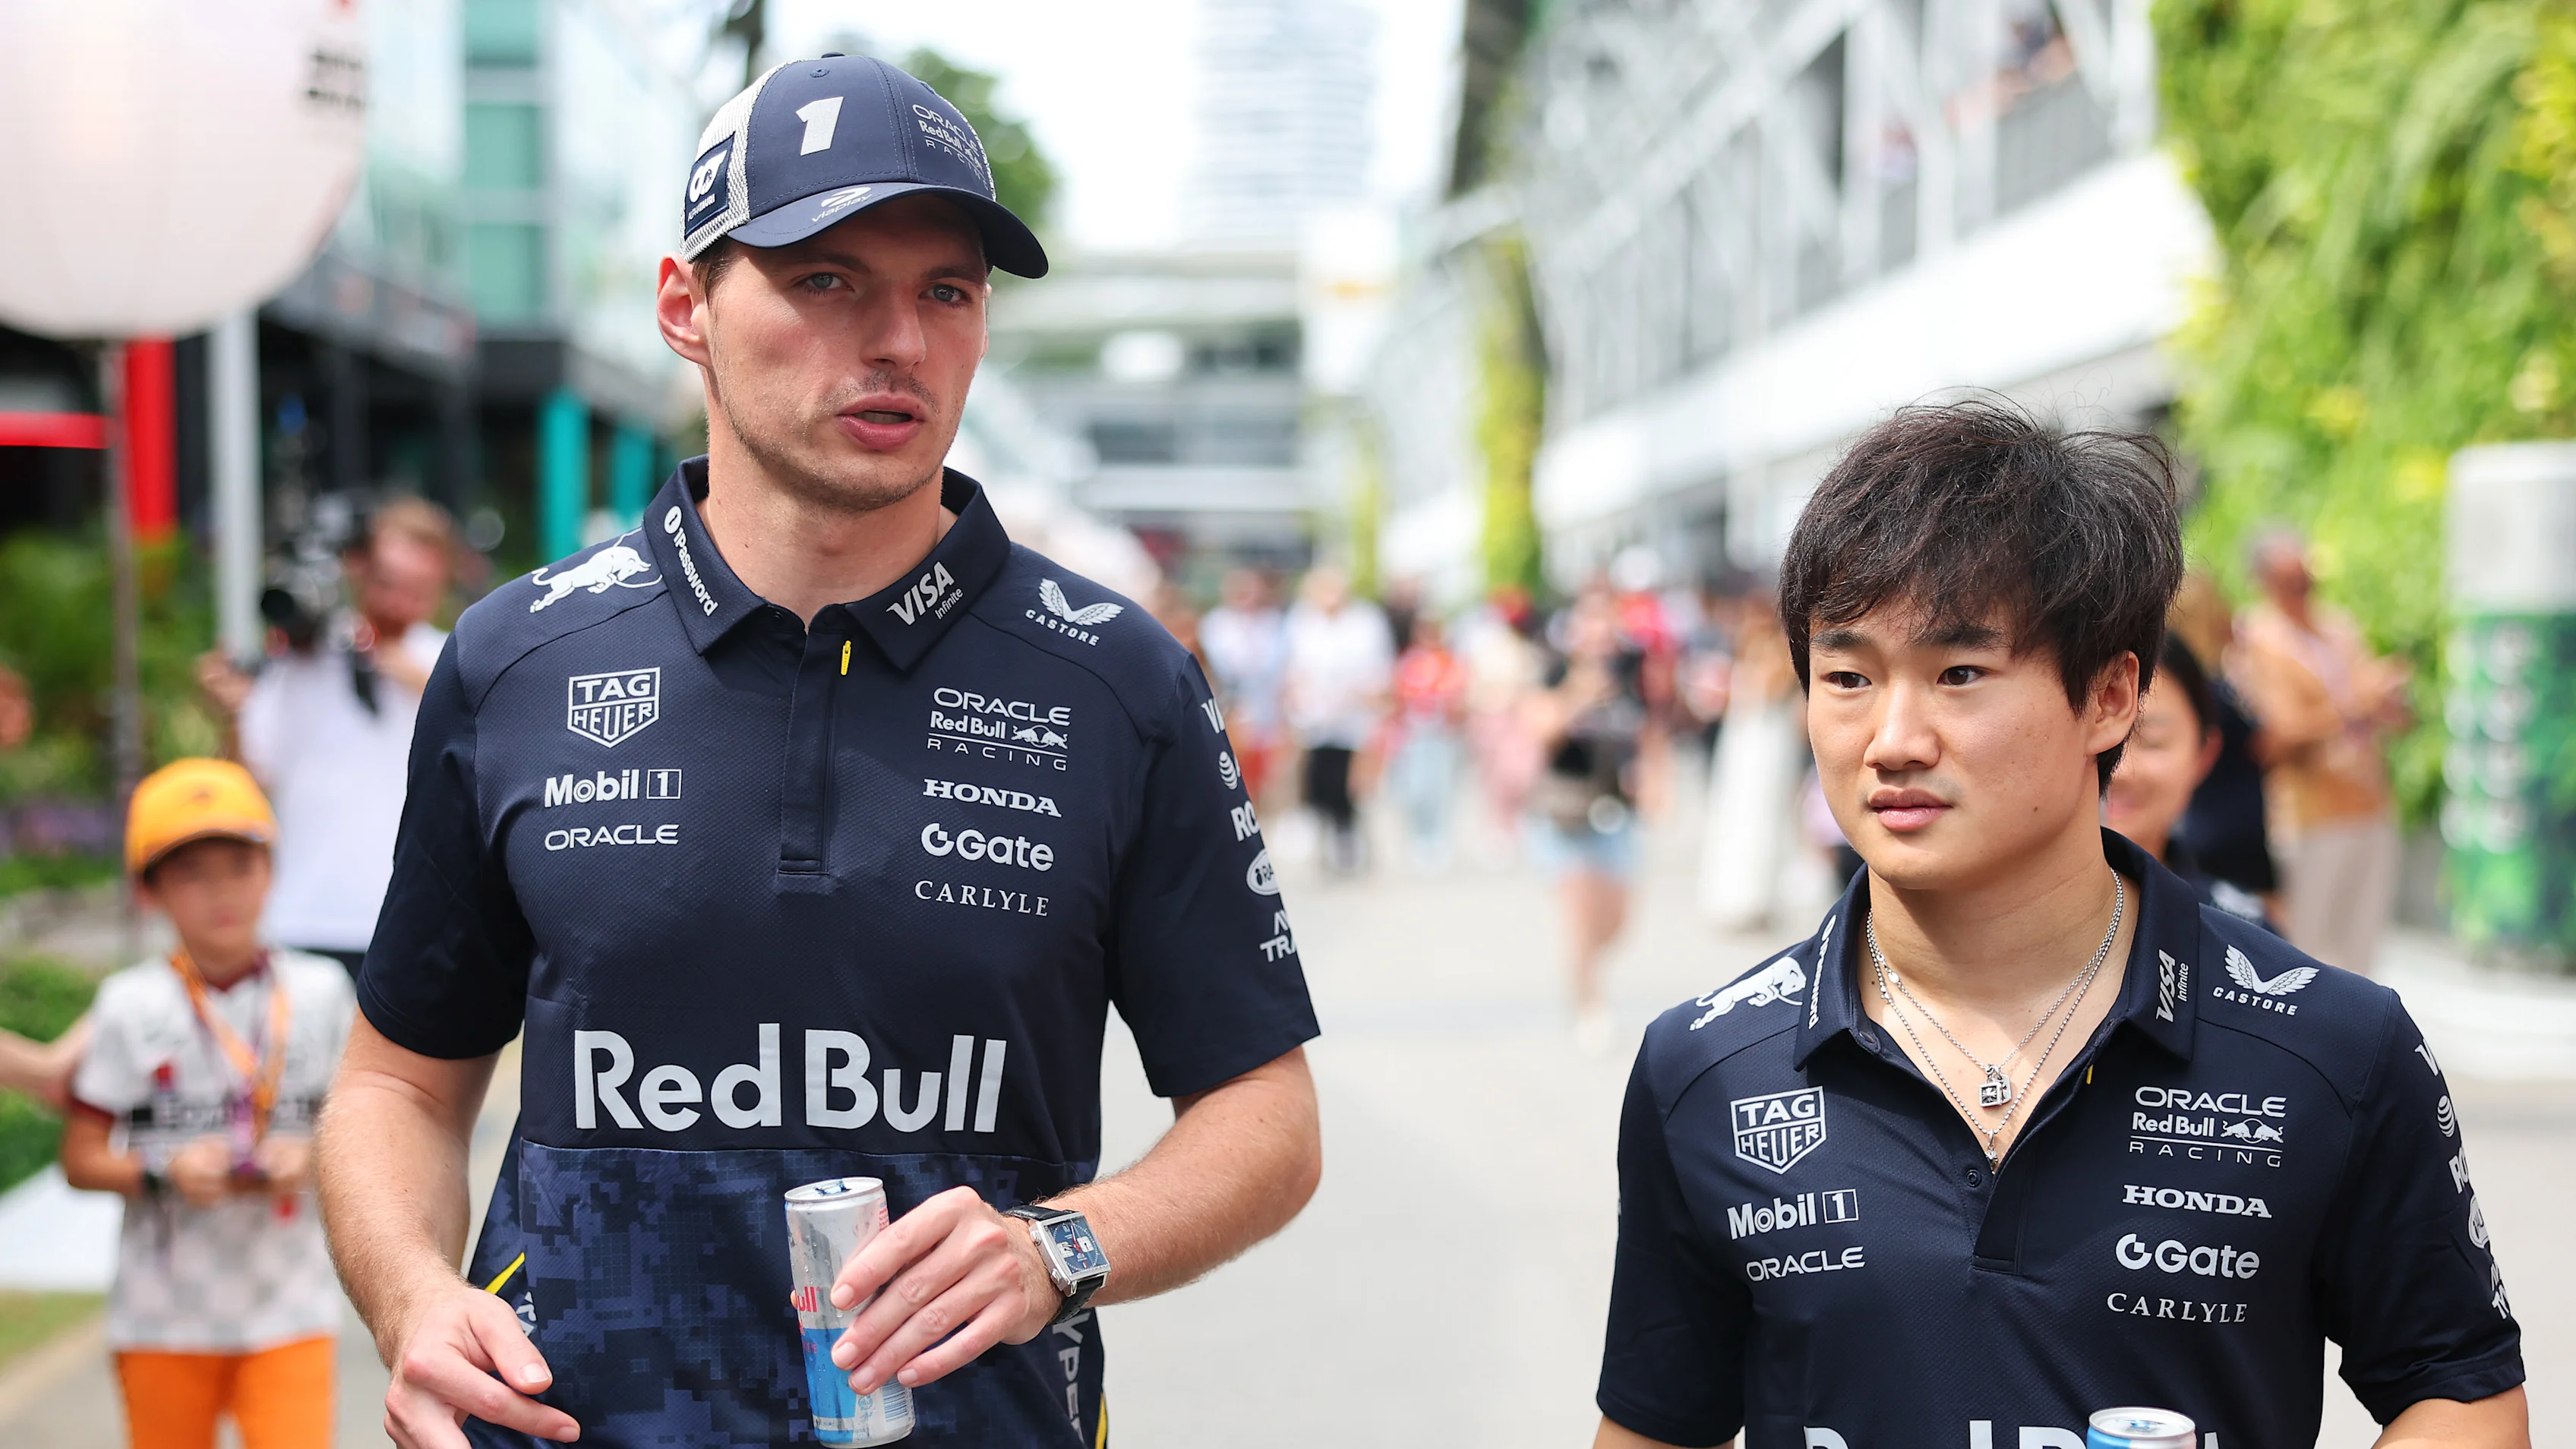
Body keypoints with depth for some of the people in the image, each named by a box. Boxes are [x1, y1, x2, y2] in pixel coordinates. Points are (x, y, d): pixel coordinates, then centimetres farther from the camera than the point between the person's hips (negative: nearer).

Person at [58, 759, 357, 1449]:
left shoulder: (319, 991, 0)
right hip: (164, 1316, 0)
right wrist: (165, 1174, -20)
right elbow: (81, 1159, -3)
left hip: (288, 1308, 1)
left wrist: (314, 1160, -13)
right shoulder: (133, 1006, -6)